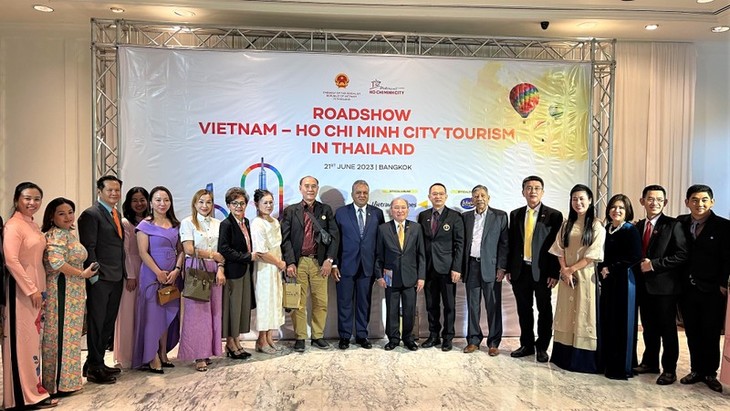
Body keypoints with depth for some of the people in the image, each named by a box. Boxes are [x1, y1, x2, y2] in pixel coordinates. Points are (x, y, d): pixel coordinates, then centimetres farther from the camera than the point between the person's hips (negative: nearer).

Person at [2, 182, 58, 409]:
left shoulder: (33, 225, 12)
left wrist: (39, 288, 14)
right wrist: (32, 289, -20)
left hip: (36, 287, 9)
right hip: (22, 289, -9)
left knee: (33, 339, 14)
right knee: (24, 340, -2)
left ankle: (33, 388, 24)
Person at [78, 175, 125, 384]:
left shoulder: (116, 214, 17)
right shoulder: (91, 214, -9)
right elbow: (88, 248, -14)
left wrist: (123, 273, 14)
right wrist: (95, 275, -17)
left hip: (116, 279, 8)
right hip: (100, 279, -8)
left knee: (108, 323, 14)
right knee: (96, 323, 1)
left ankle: (97, 363, 26)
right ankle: (94, 369, 11)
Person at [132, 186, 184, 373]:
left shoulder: (175, 225, 10)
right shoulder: (145, 225, -4)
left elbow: (180, 250, 9)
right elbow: (143, 252, -10)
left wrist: (176, 270, -5)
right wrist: (159, 273, -14)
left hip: (172, 275, 5)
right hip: (152, 275, -5)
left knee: (168, 314, 10)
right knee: (152, 314, -1)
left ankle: (163, 354, 21)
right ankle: (152, 358, 7)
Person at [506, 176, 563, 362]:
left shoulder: (554, 215, -4)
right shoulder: (515, 214, 9)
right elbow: (511, 243, 10)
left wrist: (554, 273, -11)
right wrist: (509, 268, 6)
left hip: (542, 271, -3)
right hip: (520, 270, 4)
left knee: (544, 311, 9)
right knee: (524, 310, 12)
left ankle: (542, 347, 23)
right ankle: (526, 345, 26)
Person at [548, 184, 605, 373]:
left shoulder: (597, 226, -4)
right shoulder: (566, 224, 10)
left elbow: (593, 255, -10)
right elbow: (560, 250, 6)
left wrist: (572, 269, -11)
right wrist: (564, 270, -8)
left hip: (585, 276, -4)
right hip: (567, 276, 4)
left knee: (583, 315, -1)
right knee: (566, 314, 8)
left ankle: (583, 358, 8)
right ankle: (564, 356, 15)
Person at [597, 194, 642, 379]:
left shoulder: (631, 231, -8)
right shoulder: (606, 229, 10)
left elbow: (634, 257, -15)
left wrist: (611, 269, -13)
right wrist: (601, 269, 0)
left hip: (624, 282, -6)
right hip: (607, 281, 6)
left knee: (622, 322, 0)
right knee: (606, 321, 9)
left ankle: (623, 366, 11)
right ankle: (608, 362, 21)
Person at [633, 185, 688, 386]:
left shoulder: (673, 225, -7)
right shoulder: (639, 226, 11)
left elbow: (682, 255, -14)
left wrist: (654, 264, -18)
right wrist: (640, 265, -3)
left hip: (664, 285, -5)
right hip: (644, 284, 5)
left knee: (667, 329, 4)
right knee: (648, 327, 15)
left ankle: (669, 369, 16)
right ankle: (650, 362, 29)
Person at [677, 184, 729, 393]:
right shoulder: (680, 223, 3)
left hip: (712, 290, -2)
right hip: (687, 289, 3)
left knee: (711, 334, 8)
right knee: (692, 333, 11)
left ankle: (710, 373, 22)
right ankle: (696, 370, 25)